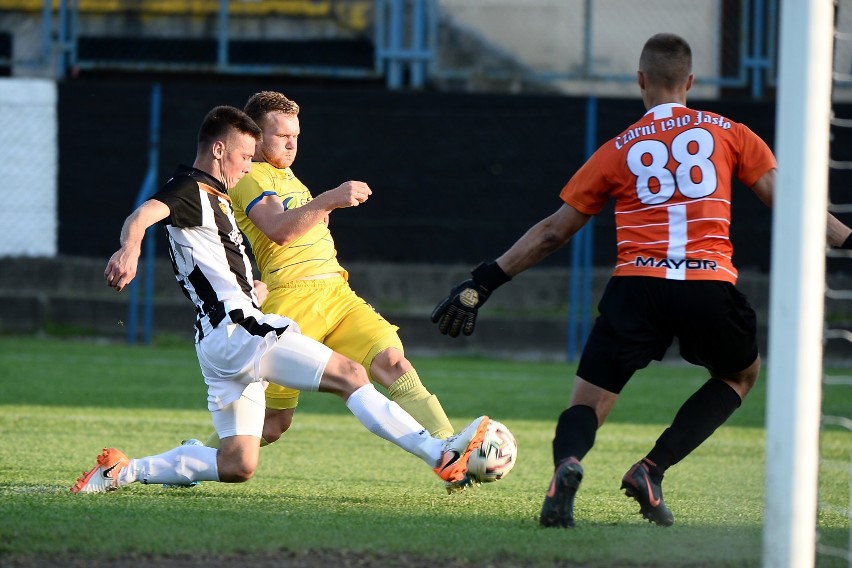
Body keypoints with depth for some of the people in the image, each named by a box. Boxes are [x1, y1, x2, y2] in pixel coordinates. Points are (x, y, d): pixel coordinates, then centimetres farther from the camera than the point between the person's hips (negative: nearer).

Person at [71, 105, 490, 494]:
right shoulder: (191, 190, -5)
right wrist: (130, 248, -48)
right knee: (350, 375, -14)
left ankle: (123, 472, 2)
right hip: (236, 329, -10)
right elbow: (143, 215, -27)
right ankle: (441, 455, -20)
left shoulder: (213, 197, 25)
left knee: (236, 466, 5)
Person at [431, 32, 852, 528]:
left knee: (588, 403, 8)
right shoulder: (730, 133, 13)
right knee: (741, 374, 28)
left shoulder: (619, 150, 15)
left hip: (636, 286, 0)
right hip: (709, 286, 0)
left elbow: (552, 232, 17)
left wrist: (484, 282, 23)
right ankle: (653, 469, 9)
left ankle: (567, 462, -29)